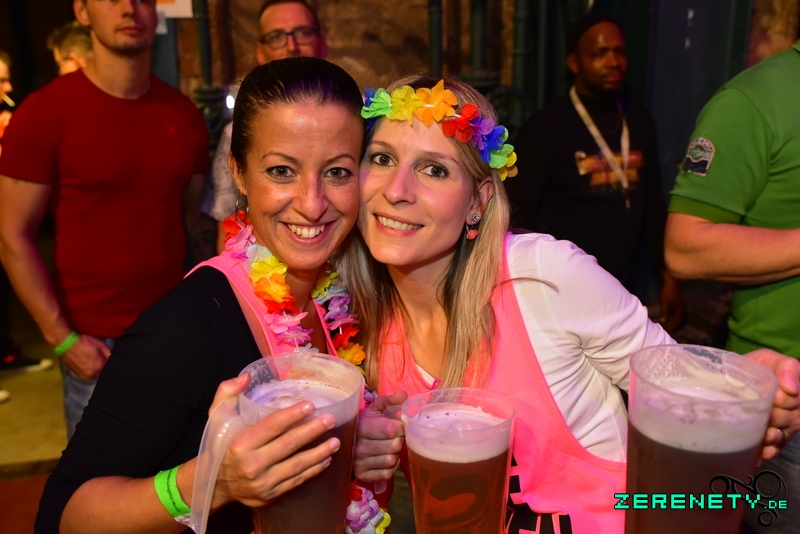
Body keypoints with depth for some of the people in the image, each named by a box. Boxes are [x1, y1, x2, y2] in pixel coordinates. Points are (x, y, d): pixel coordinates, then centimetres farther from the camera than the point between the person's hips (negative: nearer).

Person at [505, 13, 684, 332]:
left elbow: (653, 204, 14)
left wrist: (668, 277, 12)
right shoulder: (545, 128, -10)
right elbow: (518, 215, -12)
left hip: (627, 290, 5)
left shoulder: (639, 122, 8)